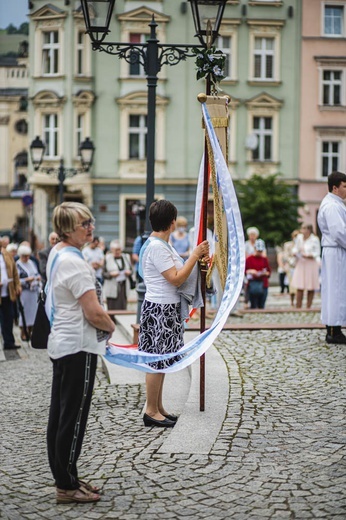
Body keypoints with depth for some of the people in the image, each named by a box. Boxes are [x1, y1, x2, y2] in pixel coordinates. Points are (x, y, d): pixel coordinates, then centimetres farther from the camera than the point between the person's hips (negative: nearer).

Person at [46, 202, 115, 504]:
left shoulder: (56, 254, 10)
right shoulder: (74, 263, -20)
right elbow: (94, 313, -22)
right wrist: (111, 327, -2)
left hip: (61, 343, 10)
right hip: (79, 347, -10)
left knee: (60, 414, 13)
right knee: (74, 418, -2)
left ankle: (64, 479, 24)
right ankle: (67, 487, 6)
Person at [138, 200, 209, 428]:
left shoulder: (163, 244, 12)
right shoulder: (156, 247, -19)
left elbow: (179, 270, 18)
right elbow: (176, 279, -21)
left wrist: (197, 259, 4)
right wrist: (195, 255, -15)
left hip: (168, 309, 10)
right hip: (159, 309, -10)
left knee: (161, 360, 14)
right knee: (157, 360, -3)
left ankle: (159, 407, 21)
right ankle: (151, 411, 4)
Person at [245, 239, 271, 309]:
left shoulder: (265, 259, 12)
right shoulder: (249, 259, 4)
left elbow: (269, 272, 12)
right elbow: (245, 271, 2)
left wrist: (265, 273, -9)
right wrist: (250, 272, -17)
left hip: (263, 284, 3)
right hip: (253, 283, -3)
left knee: (262, 306, 1)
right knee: (253, 305, -4)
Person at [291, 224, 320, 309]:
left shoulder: (314, 239, -10)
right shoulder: (299, 237, 2)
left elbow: (317, 253, -7)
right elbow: (296, 248, 15)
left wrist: (307, 256, -21)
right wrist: (295, 252, -7)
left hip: (311, 264, -3)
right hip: (300, 264, 3)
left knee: (311, 288, 2)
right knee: (299, 287, -3)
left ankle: (308, 307, 11)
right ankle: (298, 307, 1)